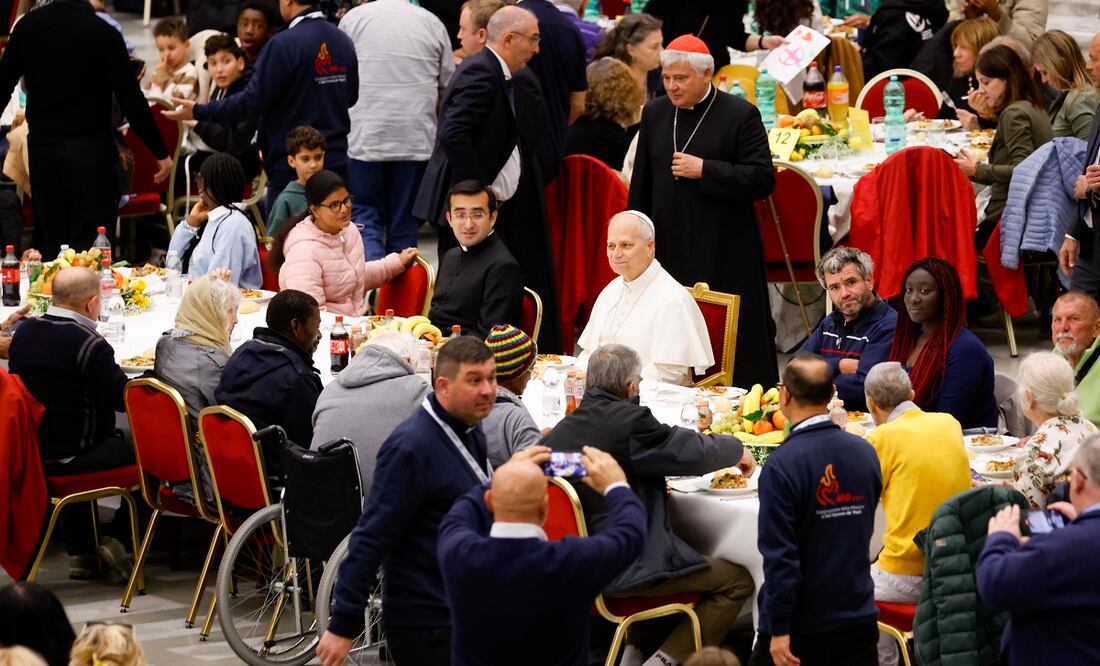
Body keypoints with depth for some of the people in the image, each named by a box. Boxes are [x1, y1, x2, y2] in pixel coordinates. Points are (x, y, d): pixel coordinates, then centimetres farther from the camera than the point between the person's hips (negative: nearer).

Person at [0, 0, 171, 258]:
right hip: (91, 150, -4)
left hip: (42, 147, 4)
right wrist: (161, 153, -5)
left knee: (49, 240, 13)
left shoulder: (27, 26, -1)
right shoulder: (104, 34, -14)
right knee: (90, 244, -1)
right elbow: (130, 99, -13)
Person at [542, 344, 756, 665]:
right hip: (624, 571, -8)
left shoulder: (560, 431, 2)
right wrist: (737, 450, 11)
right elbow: (693, 450, -9)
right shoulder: (628, 420, -19)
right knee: (738, 582, 4)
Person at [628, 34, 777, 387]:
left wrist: (704, 170, -17)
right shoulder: (655, 113, 11)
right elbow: (641, 185, 17)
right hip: (668, 251, 5)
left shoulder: (740, 116, -5)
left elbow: (763, 180, -11)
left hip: (724, 257, -4)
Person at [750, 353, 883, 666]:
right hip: (859, 617, 5)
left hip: (800, 628, -5)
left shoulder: (781, 465, -19)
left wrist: (779, 630, -15)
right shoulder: (865, 453, -1)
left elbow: (779, 554, -20)